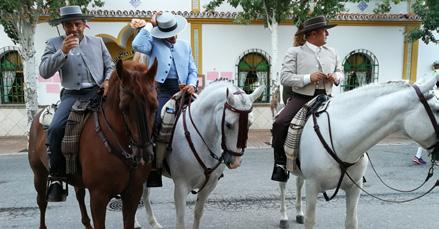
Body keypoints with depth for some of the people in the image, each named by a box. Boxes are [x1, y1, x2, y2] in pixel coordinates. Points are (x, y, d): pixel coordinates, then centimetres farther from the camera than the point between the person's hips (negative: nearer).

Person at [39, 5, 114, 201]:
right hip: (72, 95, -1)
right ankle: (57, 177, -6)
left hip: (98, 92, 2)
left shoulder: (97, 42, 16)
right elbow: (44, 72, -1)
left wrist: (108, 81, -5)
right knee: (55, 129, -25)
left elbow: (110, 66, 17)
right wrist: (63, 51, -13)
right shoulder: (54, 44, 11)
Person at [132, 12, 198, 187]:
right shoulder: (154, 42, 9)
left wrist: (191, 84, -4)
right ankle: (154, 169, -18)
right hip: (161, 89, -4)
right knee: (153, 123, -23)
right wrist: (150, 25, -2)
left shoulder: (185, 46, 21)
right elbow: (137, 45, -12)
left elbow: (192, 70, 17)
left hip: (182, 90, 4)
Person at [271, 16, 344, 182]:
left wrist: (335, 77, 1)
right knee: (280, 123, -26)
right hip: (301, 98, -4)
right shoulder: (294, 52, 1)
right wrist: (308, 78, -18)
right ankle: (280, 163, -8)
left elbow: (340, 72, 26)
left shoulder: (331, 52, 17)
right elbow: (285, 78, -7)